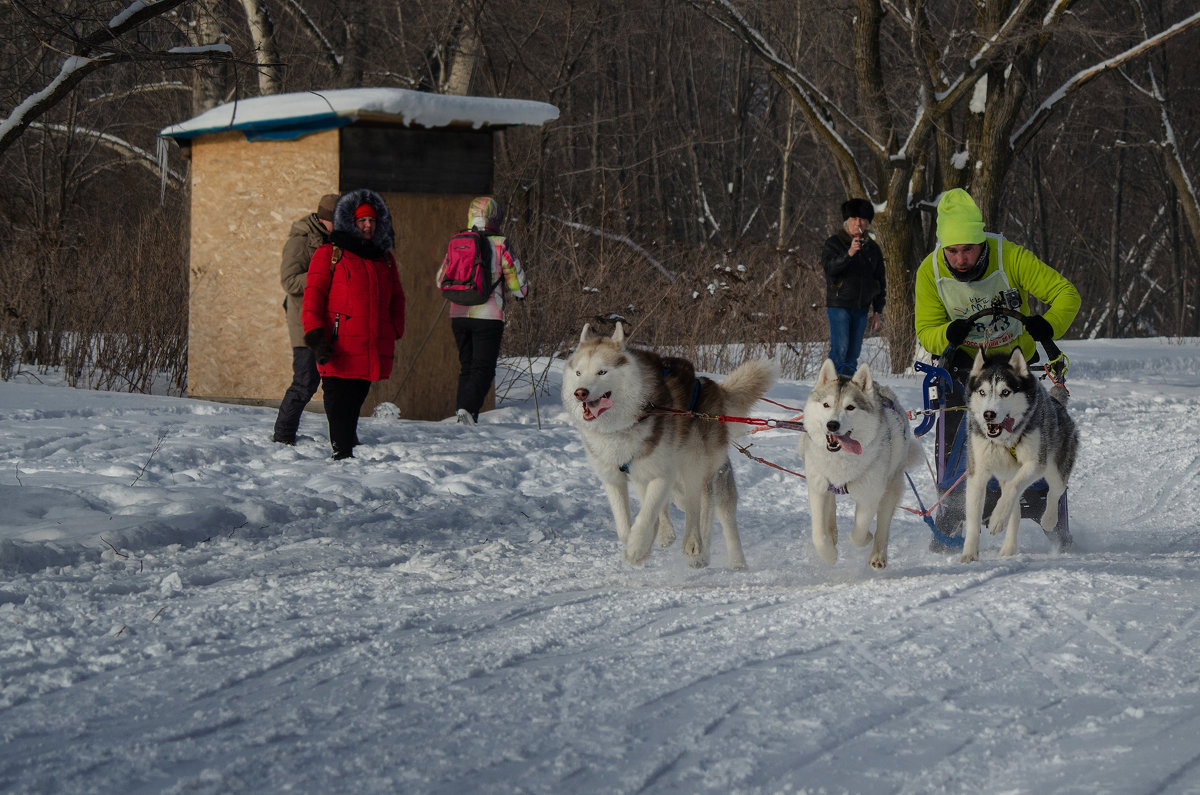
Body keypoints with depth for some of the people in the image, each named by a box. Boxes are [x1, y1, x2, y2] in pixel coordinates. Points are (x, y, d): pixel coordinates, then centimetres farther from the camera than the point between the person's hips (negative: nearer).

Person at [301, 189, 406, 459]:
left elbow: (396, 299, 26)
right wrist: (316, 338, -12)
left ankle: (348, 451, 16)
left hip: (375, 350, 5)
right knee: (339, 404, -9)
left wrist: (394, 334, 12)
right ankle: (342, 455, -8)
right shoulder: (329, 254, 3)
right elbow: (313, 298, -2)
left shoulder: (385, 259, 19)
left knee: (355, 401, 9)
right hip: (340, 351, -5)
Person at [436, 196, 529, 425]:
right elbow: (517, 284, -4)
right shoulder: (500, 244, -6)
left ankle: (462, 409, 9)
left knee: (467, 366, 16)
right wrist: (522, 292, 19)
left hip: (459, 315, 4)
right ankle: (468, 407, -23)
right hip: (488, 317, -4)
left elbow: (441, 279, 16)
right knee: (483, 368, -2)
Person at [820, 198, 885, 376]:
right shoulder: (834, 242, 0)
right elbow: (829, 267, -18)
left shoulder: (873, 248, 13)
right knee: (840, 349, -15)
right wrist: (849, 253, -33)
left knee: (853, 353, 3)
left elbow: (880, 281, 18)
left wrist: (877, 311, 14)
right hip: (839, 305, -4)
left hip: (862, 308, 4)